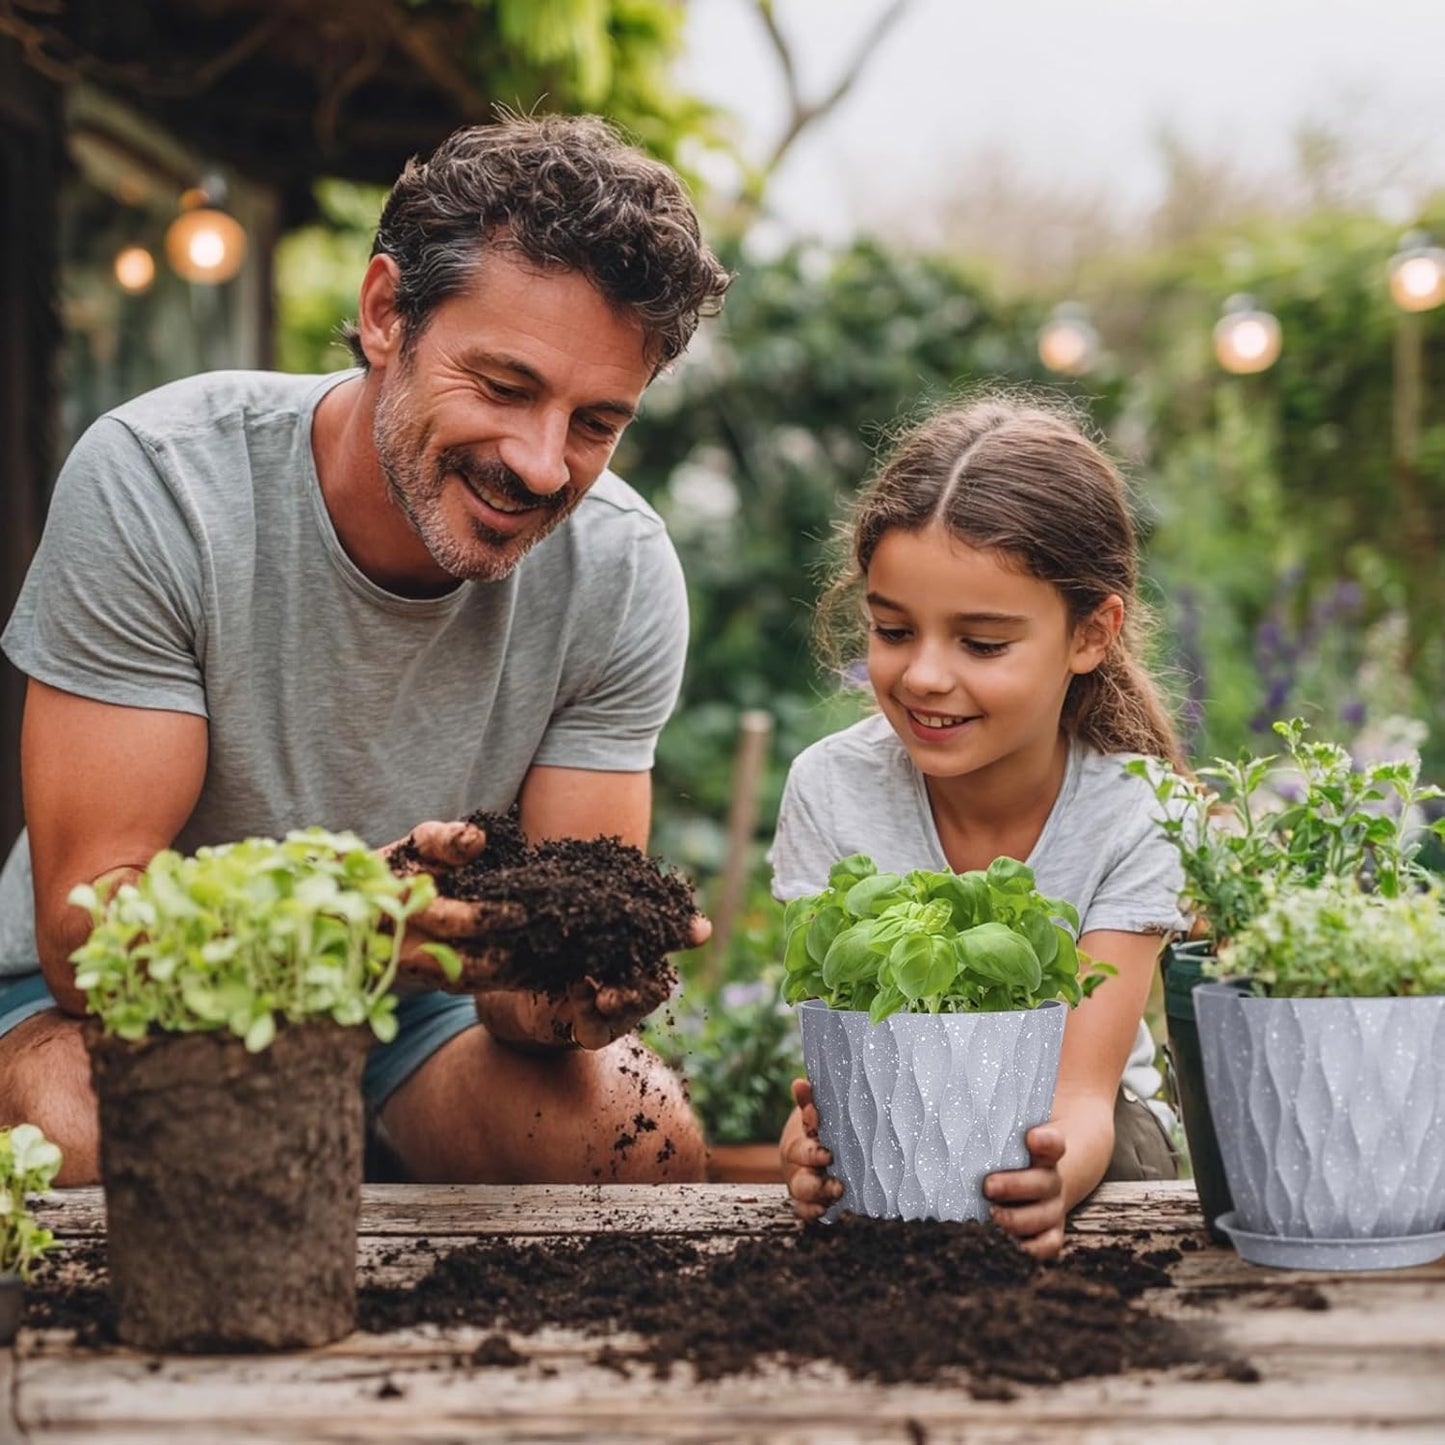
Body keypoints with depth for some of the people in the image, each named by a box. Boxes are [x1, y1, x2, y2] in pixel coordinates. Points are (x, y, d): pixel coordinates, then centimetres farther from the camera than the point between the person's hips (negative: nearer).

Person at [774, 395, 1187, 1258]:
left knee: (1121, 1144, -31)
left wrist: (1054, 1172, -53)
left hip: (1068, 1143, 0)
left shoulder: (1133, 815, -20)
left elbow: (1084, 1093, -26)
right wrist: (824, 1140, -48)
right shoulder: (831, 790, -18)